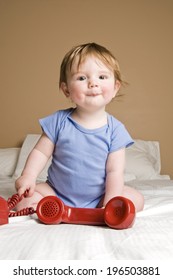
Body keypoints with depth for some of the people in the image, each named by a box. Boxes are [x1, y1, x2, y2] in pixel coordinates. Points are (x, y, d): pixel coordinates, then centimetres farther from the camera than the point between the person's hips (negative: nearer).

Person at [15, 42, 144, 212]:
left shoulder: (115, 129, -10)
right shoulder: (59, 120, -8)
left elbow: (114, 171, -11)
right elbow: (41, 152, -3)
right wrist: (28, 176, -21)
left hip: (97, 198, 1)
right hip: (57, 193, 0)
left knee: (136, 200, -18)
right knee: (25, 201, -18)